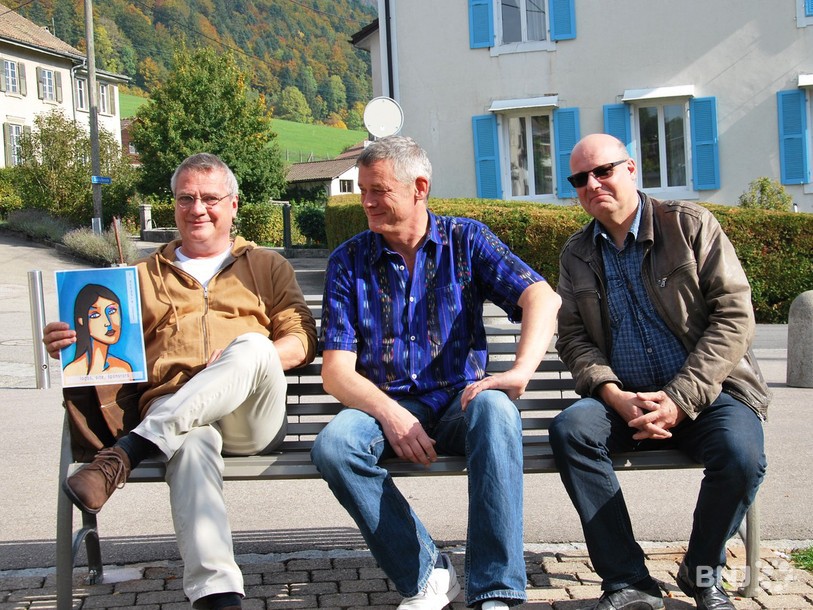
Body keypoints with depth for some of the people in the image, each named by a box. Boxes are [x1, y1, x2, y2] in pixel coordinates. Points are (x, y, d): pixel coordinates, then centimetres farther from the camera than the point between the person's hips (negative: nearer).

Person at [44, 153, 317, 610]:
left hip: (253, 419, 0)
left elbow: (303, 340, 12)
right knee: (191, 444, -39)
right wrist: (70, 345, -5)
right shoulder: (145, 276, 28)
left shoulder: (267, 267, 24)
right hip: (170, 413, 0)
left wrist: (250, 360, -8)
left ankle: (126, 453, -40)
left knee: (252, 345, -34)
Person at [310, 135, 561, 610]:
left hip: (459, 401, -1)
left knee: (493, 408, -36)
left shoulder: (466, 240, 4)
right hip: (388, 406, 1)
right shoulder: (349, 262, 6)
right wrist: (389, 413, -20)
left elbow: (542, 297, -11)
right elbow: (336, 370, -1)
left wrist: (521, 372, -29)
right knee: (333, 445, -31)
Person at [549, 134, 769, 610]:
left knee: (741, 455, -33)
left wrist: (680, 400, -16)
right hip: (626, 401, 3)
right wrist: (615, 396, -15)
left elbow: (734, 316, -7)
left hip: (707, 393, -2)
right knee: (570, 429, -27)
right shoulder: (577, 254, 12)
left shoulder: (691, 225, 0)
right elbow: (573, 337, 6)